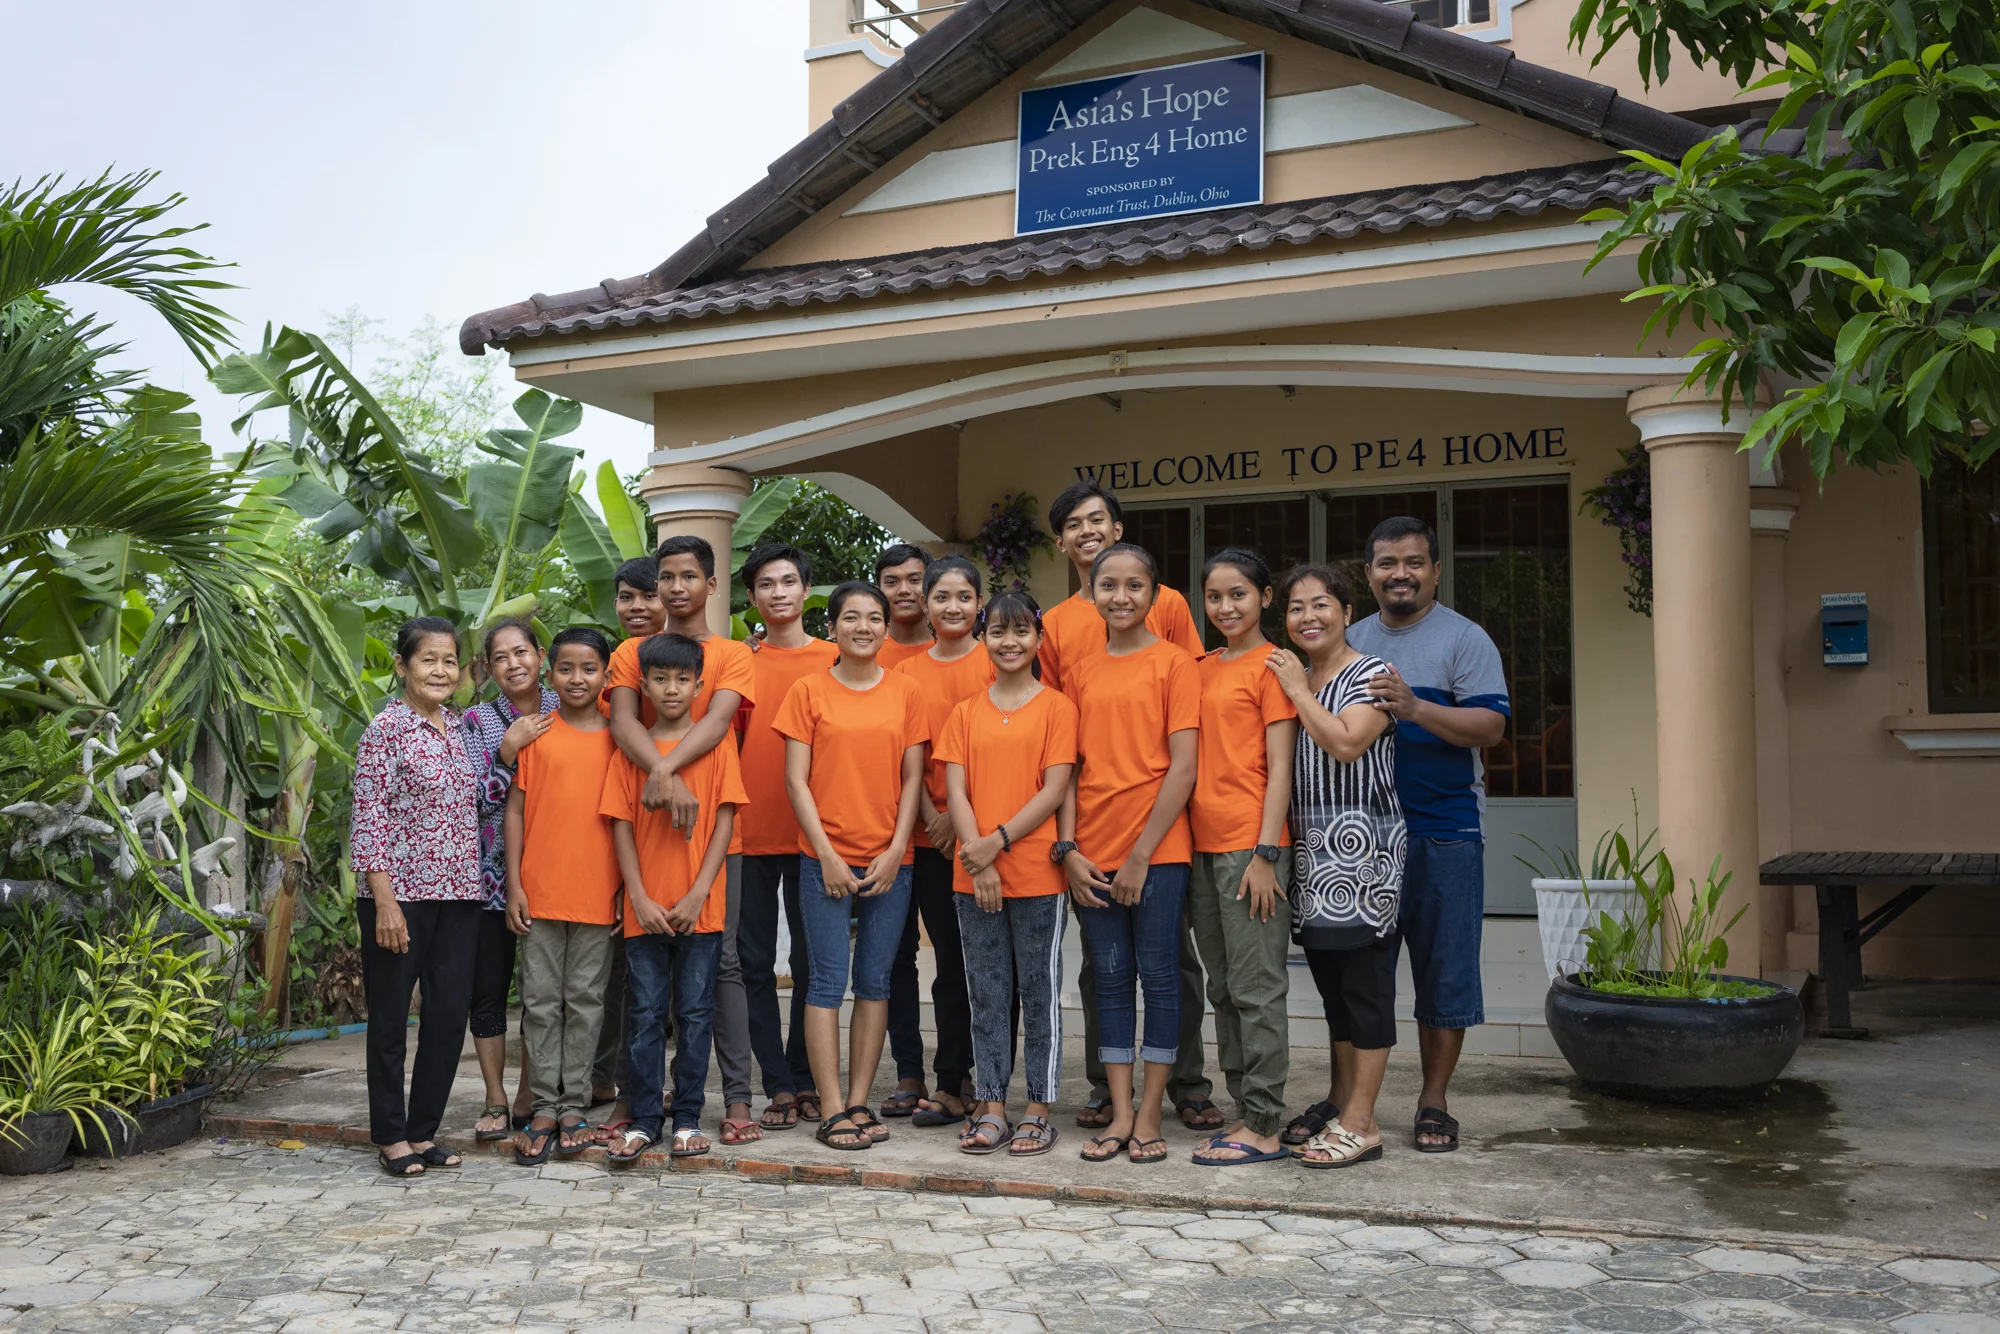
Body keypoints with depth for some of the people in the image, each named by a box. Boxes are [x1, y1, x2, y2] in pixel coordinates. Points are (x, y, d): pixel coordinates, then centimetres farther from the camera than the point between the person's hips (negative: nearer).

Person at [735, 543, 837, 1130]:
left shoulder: (833, 659, 4)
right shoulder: (738, 661, 6)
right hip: (749, 833, 1)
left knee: (811, 960, 6)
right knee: (755, 962, 3)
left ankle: (804, 1078, 18)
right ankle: (778, 1085, 11)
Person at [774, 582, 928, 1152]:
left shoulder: (904, 692, 6)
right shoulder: (808, 691, 1)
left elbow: (912, 778, 5)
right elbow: (796, 780, -1)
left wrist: (895, 852, -4)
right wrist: (827, 855, -8)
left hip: (890, 860, 2)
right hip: (826, 858, -2)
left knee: (875, 982, 7)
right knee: (827, 981, -3)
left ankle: (860, 1103, 14)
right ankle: (832, 1110, 2)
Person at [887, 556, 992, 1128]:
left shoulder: (995, 663, 1)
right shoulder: (907, 672, 10)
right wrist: (930, 814, -7)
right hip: (926, 833, 2)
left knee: (961, 957, 0)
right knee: (949, 956, 6)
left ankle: (951, 1085, 7)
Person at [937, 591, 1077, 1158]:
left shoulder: (1057, 707, 0)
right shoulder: (966, 711, 10)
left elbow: (1054, 791, -7)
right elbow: (955, 792, 4)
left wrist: (996, 842, -13)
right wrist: (977, 859, -8)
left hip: (1037, 873, -3)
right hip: (972, 876, 3)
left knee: (1039, 992, 4)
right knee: (987, 994, 9)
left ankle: (1038, 1111, 11)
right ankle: (991, 1109, 16)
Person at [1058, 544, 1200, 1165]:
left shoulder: (1174, 664, -3)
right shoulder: (1080, 673, 11)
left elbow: (1183, 769, -8)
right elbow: (1071, 768, 10)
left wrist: (1141, 854, -11)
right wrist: (1068, 848, -2)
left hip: (1156, 850, -4)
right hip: (1092, 856, 4)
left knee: (1158, 973, 2)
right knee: (1110, 977, 8)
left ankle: (1150, 1114, 11)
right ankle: (1120, 1114, 15)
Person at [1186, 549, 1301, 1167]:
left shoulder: (1271, 666, -4)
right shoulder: (1202, 668, 15)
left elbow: (1280, 768, -9)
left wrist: (1265, 853, -14)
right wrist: (1186, 842, 9)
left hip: (1250, 844, -8)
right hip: (1202, 844, 8)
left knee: (1256, 987, -4)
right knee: (1223, 989, 12)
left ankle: (1264, 1127, 1)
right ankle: (1245, 1111, 20)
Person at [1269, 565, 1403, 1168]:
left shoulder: (1370, 674, -5)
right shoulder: (1287, 678, 16)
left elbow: (1346, 742, -21)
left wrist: (1298, 690, -12)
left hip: (1362, 846, -7)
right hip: (1311, 847, 7)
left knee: (1365, 978, -5)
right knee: (1331, 978, 13)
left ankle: (1360, 1122, -2)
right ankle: (1341, 1096, 24)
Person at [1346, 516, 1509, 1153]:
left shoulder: (1464, 639, -1)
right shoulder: (1349, 641, 13)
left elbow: (1491, 725, -13)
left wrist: (1415, 708, -25)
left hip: (1443, 832, -4)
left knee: (1444, 970, 2)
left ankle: (1433, 1102, 14)